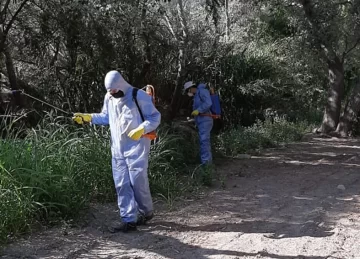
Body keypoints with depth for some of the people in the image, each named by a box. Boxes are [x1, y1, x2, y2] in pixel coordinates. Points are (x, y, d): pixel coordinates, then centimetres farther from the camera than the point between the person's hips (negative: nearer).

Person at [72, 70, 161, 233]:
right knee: (121, 184, 4)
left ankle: (146, 212, 21)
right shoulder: (109, 98, 7)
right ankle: (128, 220, 11)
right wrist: (88, 117, 3)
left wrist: (142, 129, -25)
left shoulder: (139, 96, -12)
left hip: (136, 148, -6)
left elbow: (155, 117, -10)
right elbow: (106, 117, 18)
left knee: (138, 182, -3)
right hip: (118, 149, 6)